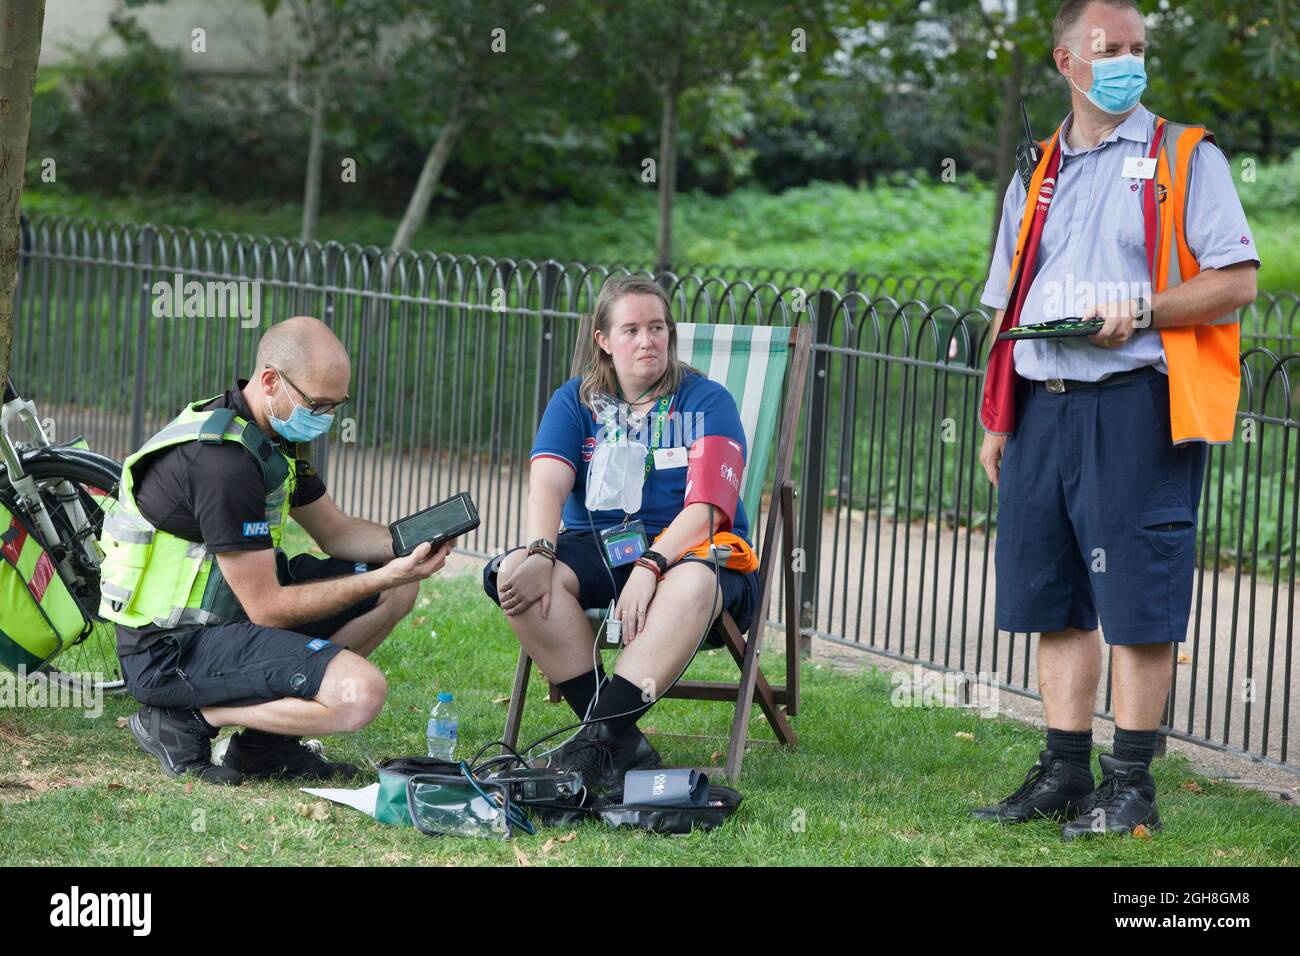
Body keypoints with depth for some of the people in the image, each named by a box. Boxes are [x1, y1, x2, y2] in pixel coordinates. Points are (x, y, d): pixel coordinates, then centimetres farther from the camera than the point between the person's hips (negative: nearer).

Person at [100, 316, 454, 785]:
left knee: (397, 587, 12)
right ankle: (186, 720, -9)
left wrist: (410, 542, -2)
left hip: (230, 613, 10)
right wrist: (380, 578, -19)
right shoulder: (224, 460, -25)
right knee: (361, 693, -26)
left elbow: (335, 531, 18)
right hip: (171, 651, -10)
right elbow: (268, 608, -21)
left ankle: (265, 742, 8)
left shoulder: (275, 434, 7)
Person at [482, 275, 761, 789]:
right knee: (516, 573, -28)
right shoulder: (574, 401, 11)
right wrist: (539, 553, -27)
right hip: (596, 547, 3)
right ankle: (624, 744, -32)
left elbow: (706, 505, -11)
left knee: (692, 583, -40)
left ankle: (599, 737, -40)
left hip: (687, 549, -3)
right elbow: (548, 481, -6)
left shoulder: (706, 401, 2)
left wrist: (650, 567, -29)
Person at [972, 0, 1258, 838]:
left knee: (1137, 602, -5)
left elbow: (1237, 280, -5)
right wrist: (998, 420, 14)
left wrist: (1141, 312, -17)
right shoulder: (1036, 179, 19)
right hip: (1044, 408, 6)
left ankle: (1132, 785, 0)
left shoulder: (1184, 158, 3)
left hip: (1136, 405, -5)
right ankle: (1064, 775, 14)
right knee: (1055, 600, 7)